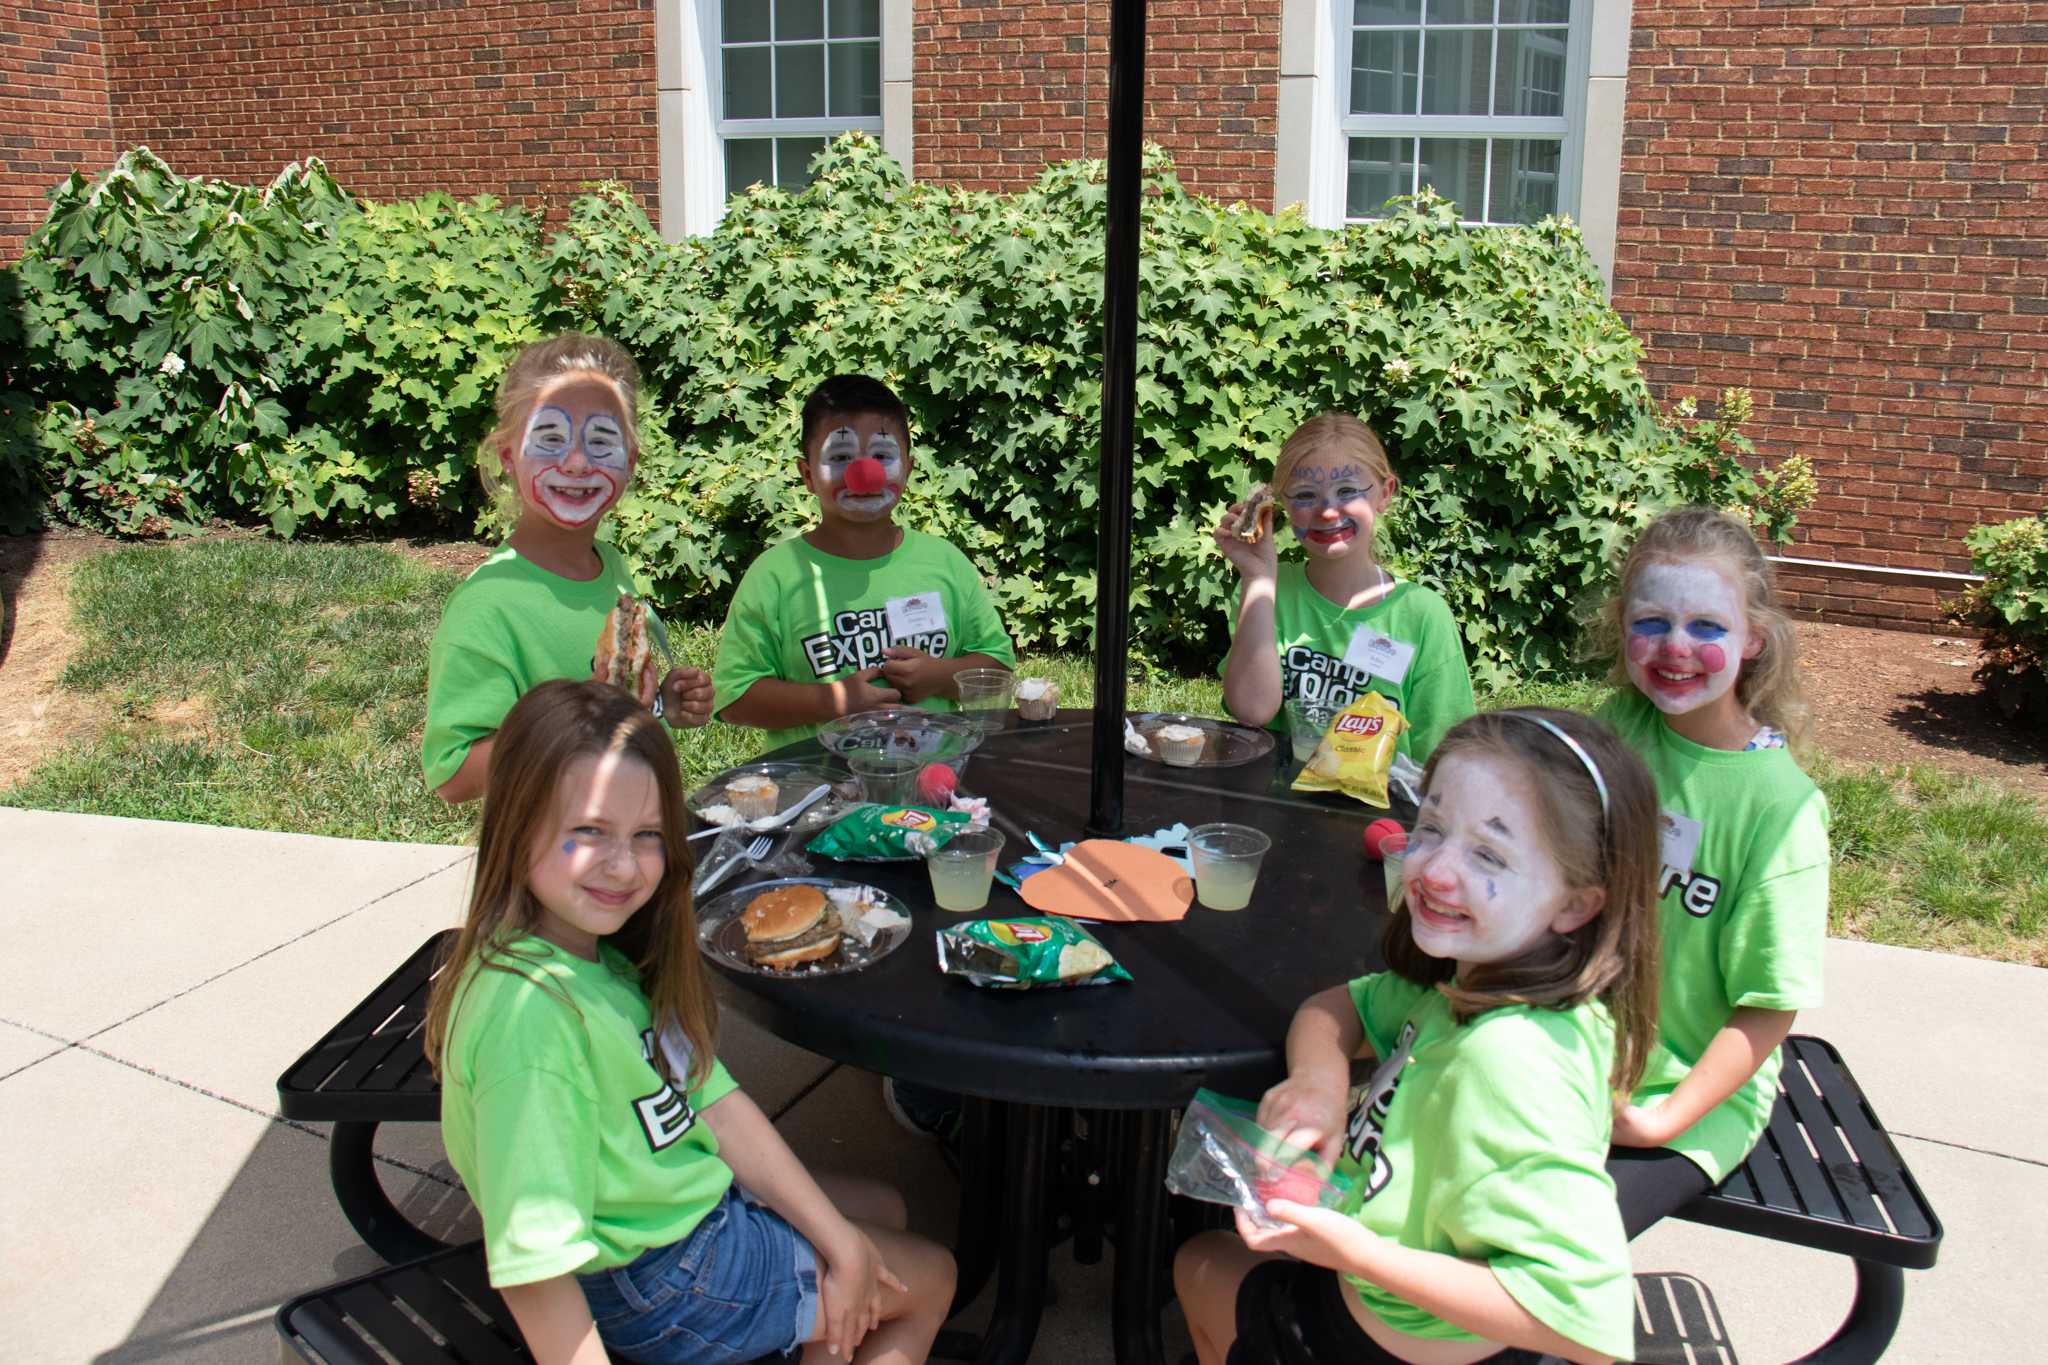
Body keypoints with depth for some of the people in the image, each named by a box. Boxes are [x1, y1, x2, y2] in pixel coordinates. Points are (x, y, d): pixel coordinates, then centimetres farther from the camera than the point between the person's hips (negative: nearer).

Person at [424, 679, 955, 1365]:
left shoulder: (603, 948, -6)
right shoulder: (533, 1014, -34)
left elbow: (716, 1102, -4)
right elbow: (532, 1270, -33)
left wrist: (842, 1246, -3)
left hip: (700, 1199, 8)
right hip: (660, 1285, -8)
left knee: (885, 1210, 29)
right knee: (931, 1278, 11)